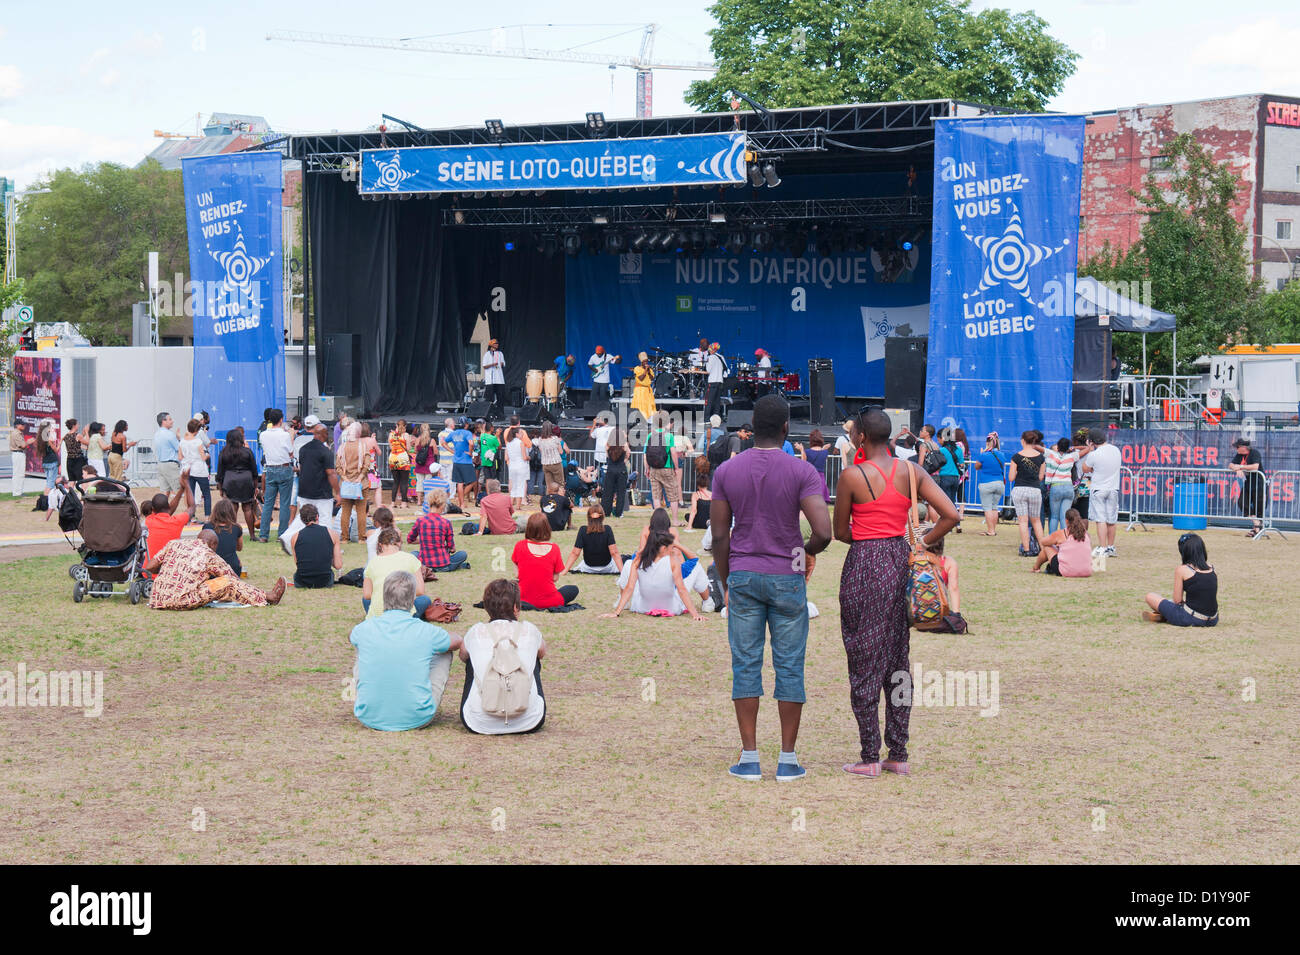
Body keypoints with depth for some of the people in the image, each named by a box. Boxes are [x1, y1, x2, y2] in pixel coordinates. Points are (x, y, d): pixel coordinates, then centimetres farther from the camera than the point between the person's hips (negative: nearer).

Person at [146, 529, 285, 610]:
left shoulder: (174, 544, 11)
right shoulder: (209, 556, 0)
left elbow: (149, 567, 9)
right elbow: (233, 577, 11)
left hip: (157, 600, 6)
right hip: (181, 601, -6)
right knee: (228, 583, 0)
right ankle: (267, 597, 10)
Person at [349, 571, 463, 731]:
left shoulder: (365, 629, -8)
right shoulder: (426, 632, -12)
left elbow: (351, 637, 21)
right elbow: (458, 642, 13)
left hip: (370, 718, 2)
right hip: (417, 720, -2)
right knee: (445, 654, 21)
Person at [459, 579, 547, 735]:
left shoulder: (476, 632, 2)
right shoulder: (529, 630, 2)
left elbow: (462, 656, 26)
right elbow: (542, 652, 27)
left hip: (480, 723, 0)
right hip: (528, 722, 0)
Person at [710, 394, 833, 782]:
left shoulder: (726, 471, -2)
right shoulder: (802, 472, -10)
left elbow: (719, 535, 0)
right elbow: (824, 531, -19)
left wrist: (725, 584, 11)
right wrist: (810, 549, 5)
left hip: (743, 577, 2)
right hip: (787, 579, -2)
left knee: (745, 666, 5)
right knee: (789, 667, 5)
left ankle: (749, 758, 3)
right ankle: (788, 759, 5)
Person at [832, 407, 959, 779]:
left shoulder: (852, 476, -11)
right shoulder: (911, 471, 1)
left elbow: (840, 532, -2)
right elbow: (951, 515, -4)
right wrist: (922, 544, 6)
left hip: (865, 566, -5)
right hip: (900, 563, 5)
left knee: (865, 663, 2)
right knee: (898, 660, 13)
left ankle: (870, 758, 5)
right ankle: (899, 755, 16)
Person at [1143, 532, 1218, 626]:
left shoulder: (1182, 570, -8)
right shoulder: (1212, 568, 7)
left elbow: (1177, 600, -4)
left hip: (1189, 620, -5)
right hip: (1212, 621, 5)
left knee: (1150, 597, 8)